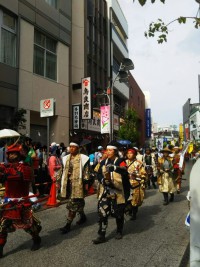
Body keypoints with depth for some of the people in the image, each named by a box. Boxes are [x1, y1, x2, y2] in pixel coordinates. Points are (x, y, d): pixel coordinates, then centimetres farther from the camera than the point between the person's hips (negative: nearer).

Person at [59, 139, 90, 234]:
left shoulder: (83, 158, -7)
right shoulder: (66, 158, 12)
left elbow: (86, 172, -7)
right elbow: (64, 171, 17)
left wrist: (86, 183, -10)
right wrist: (62, 183, 16)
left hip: (77, 183, -6)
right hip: (68, 183, 6)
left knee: (72, 203, -5)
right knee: (77, 202, 17)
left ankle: (68, 224, 2)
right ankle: (83, 216, 37)